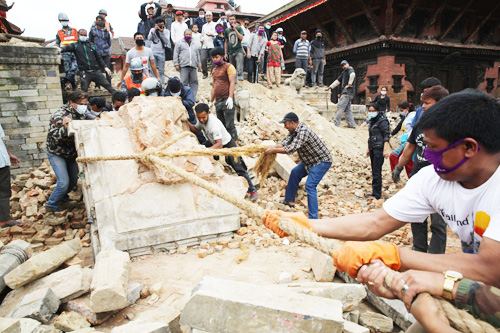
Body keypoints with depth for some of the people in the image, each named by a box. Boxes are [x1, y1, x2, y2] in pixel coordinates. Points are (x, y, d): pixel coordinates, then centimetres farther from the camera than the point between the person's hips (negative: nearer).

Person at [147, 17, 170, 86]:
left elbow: (167, 41, -8)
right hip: (153, 52, 0)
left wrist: (162, 32, -18)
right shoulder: (152, 29, 7)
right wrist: (154, 30, -15)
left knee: (161, 70, 3)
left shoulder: (166, 31, 5)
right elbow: (149, 39, -8)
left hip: (161, 53, 0)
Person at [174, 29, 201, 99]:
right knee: (184, 82, -7)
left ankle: (193, 97, 4)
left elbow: (198, 55, 27)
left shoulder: (194, 45, 26)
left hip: (193, 66, 4)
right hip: (184, 66, -4)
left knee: (194, 82, 0)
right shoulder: (180, 43, 13)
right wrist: (176, 64, -4)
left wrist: (199, 64, 17)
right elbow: (176, 54, 6)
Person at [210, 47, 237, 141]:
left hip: (227, 100, -7)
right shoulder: (214, 70, 21)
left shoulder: (228, 67, 0)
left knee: (229, 125, -9)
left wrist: (230, 97, -20)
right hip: (218, 101, 7)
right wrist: (211, 101, 19)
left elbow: (232, 82, -9)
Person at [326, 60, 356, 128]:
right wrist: (330, 87, 29)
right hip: (345, 92, 9)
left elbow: (352, 74, -23)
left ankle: (336, 123, -15)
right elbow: (338, 81, 30)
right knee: (347, 109, 8)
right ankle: (352, 124, 10)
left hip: (347, 92, -9)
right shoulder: (343, 72, 24)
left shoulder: (350, 69, -1)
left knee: (340, 107, -13)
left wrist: (349, 84, -19)